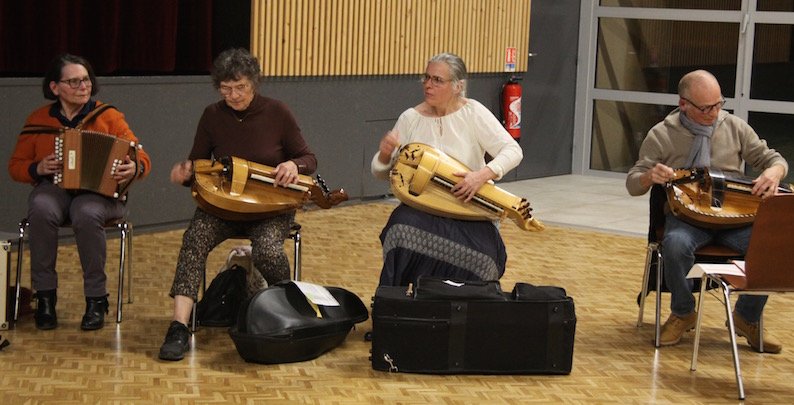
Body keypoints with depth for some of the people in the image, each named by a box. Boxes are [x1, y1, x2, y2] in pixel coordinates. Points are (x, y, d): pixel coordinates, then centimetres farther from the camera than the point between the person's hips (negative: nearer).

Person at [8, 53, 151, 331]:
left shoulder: (108, 116, 3)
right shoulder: (38, 120, 9)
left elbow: (142, 160, -1)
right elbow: (15, 166, 14)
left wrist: (134, 168, -26)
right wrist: (38, 168, -8)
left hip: (101, 192, -1)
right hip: (53, 189, 2)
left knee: (87, 213, -37)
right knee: (42, 209, -35)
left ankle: (96, 300, -22)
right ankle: (45, 297, -22)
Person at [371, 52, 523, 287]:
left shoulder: (473, 113, -4)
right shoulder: (411, 118, 2)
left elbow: (513, 151, -12)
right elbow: (381, 173, 7)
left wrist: (483, 175, -30)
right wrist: (385, 154, -17)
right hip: (420, 208, 1)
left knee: (479, 254, -29)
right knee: (404, 230, -31)